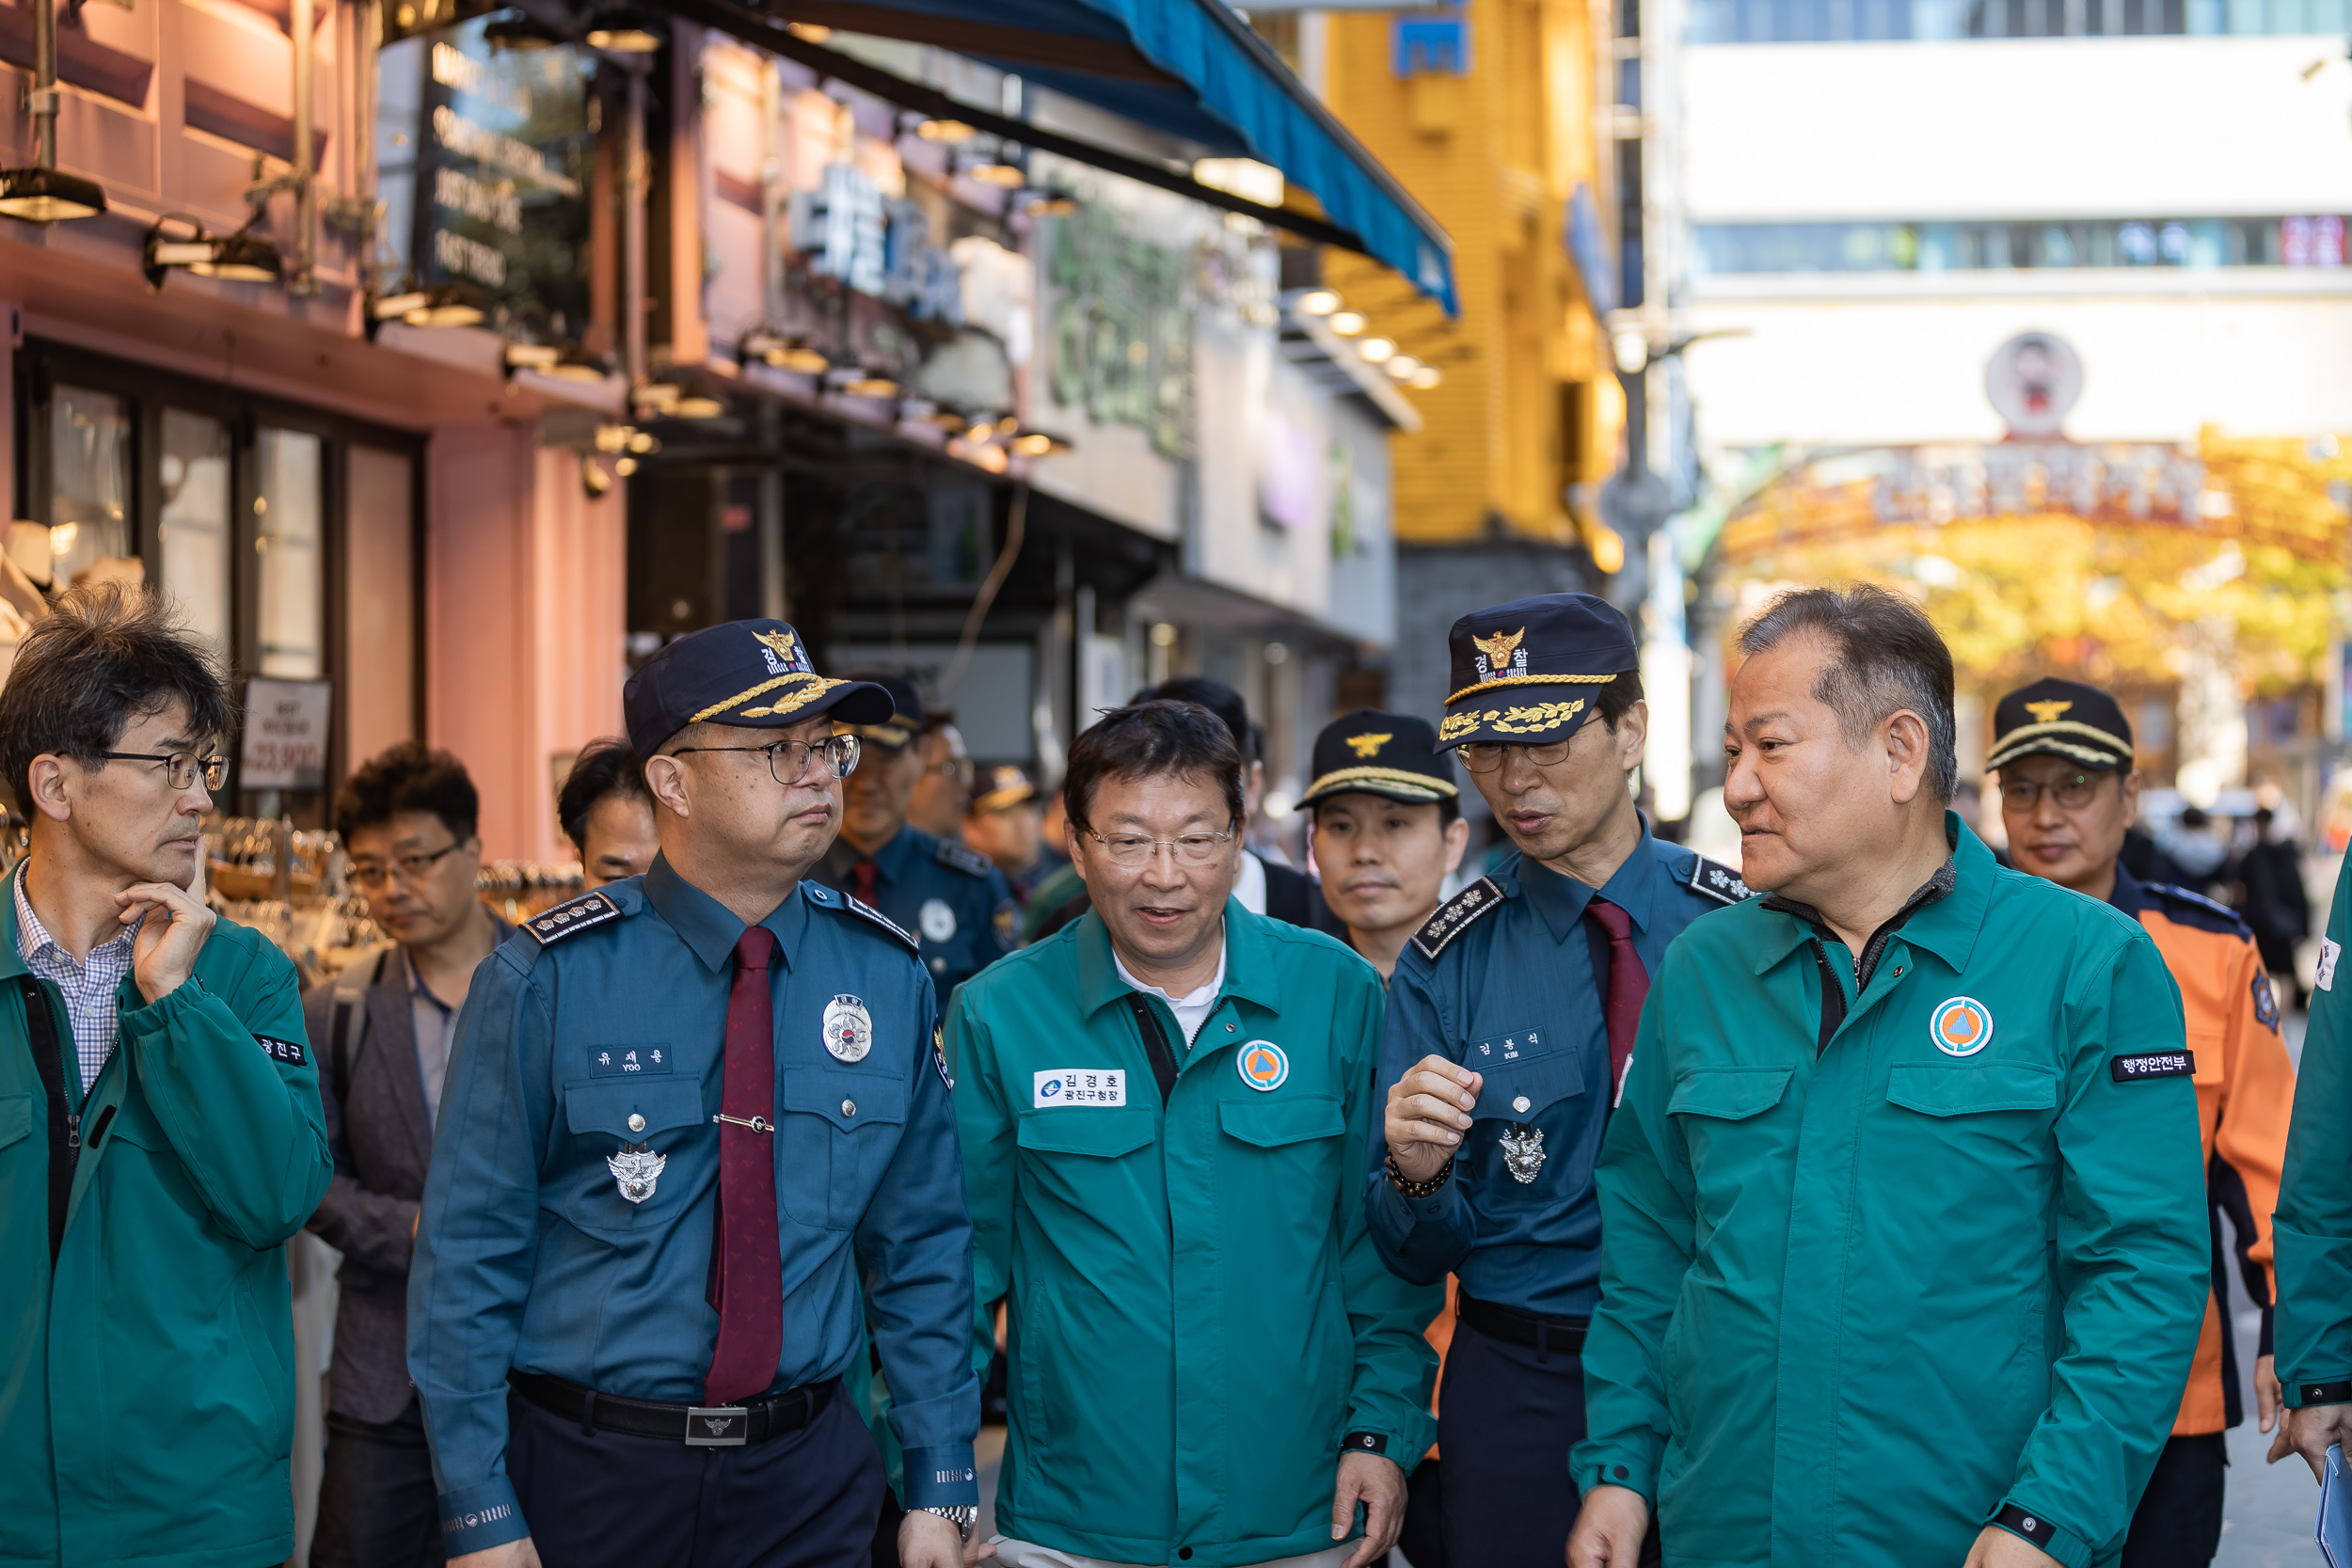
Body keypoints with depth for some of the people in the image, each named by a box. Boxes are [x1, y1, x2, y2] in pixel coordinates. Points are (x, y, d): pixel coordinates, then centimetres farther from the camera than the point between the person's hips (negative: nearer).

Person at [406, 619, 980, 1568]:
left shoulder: (890, 979, 1)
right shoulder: (548, 983, -9)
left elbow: (922, 1249, 6)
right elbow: (467, 1255, -7)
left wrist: (938, 1490, 4)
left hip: (810, 1486, 3)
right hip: (585, 1477, -2)